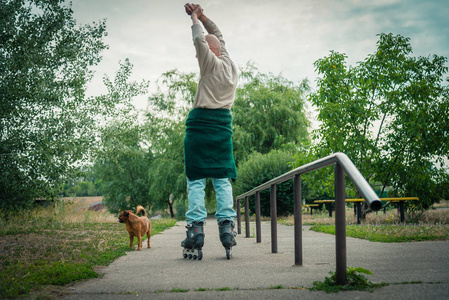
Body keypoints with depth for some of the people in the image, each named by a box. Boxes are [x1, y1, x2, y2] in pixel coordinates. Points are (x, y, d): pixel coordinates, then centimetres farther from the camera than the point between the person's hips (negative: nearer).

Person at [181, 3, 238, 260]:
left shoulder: (212, 64, -3)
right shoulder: (231, 65, 15)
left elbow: (200, 39, -9)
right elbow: (218, 35, 27)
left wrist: (195, 18, 10)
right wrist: (201, 16, 24)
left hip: (201, 122, -6)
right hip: (223, 123, 6)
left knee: (196, 178, -4)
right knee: (222, 178, 6)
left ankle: (196, 229, -9)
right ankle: (227, 227, -3)